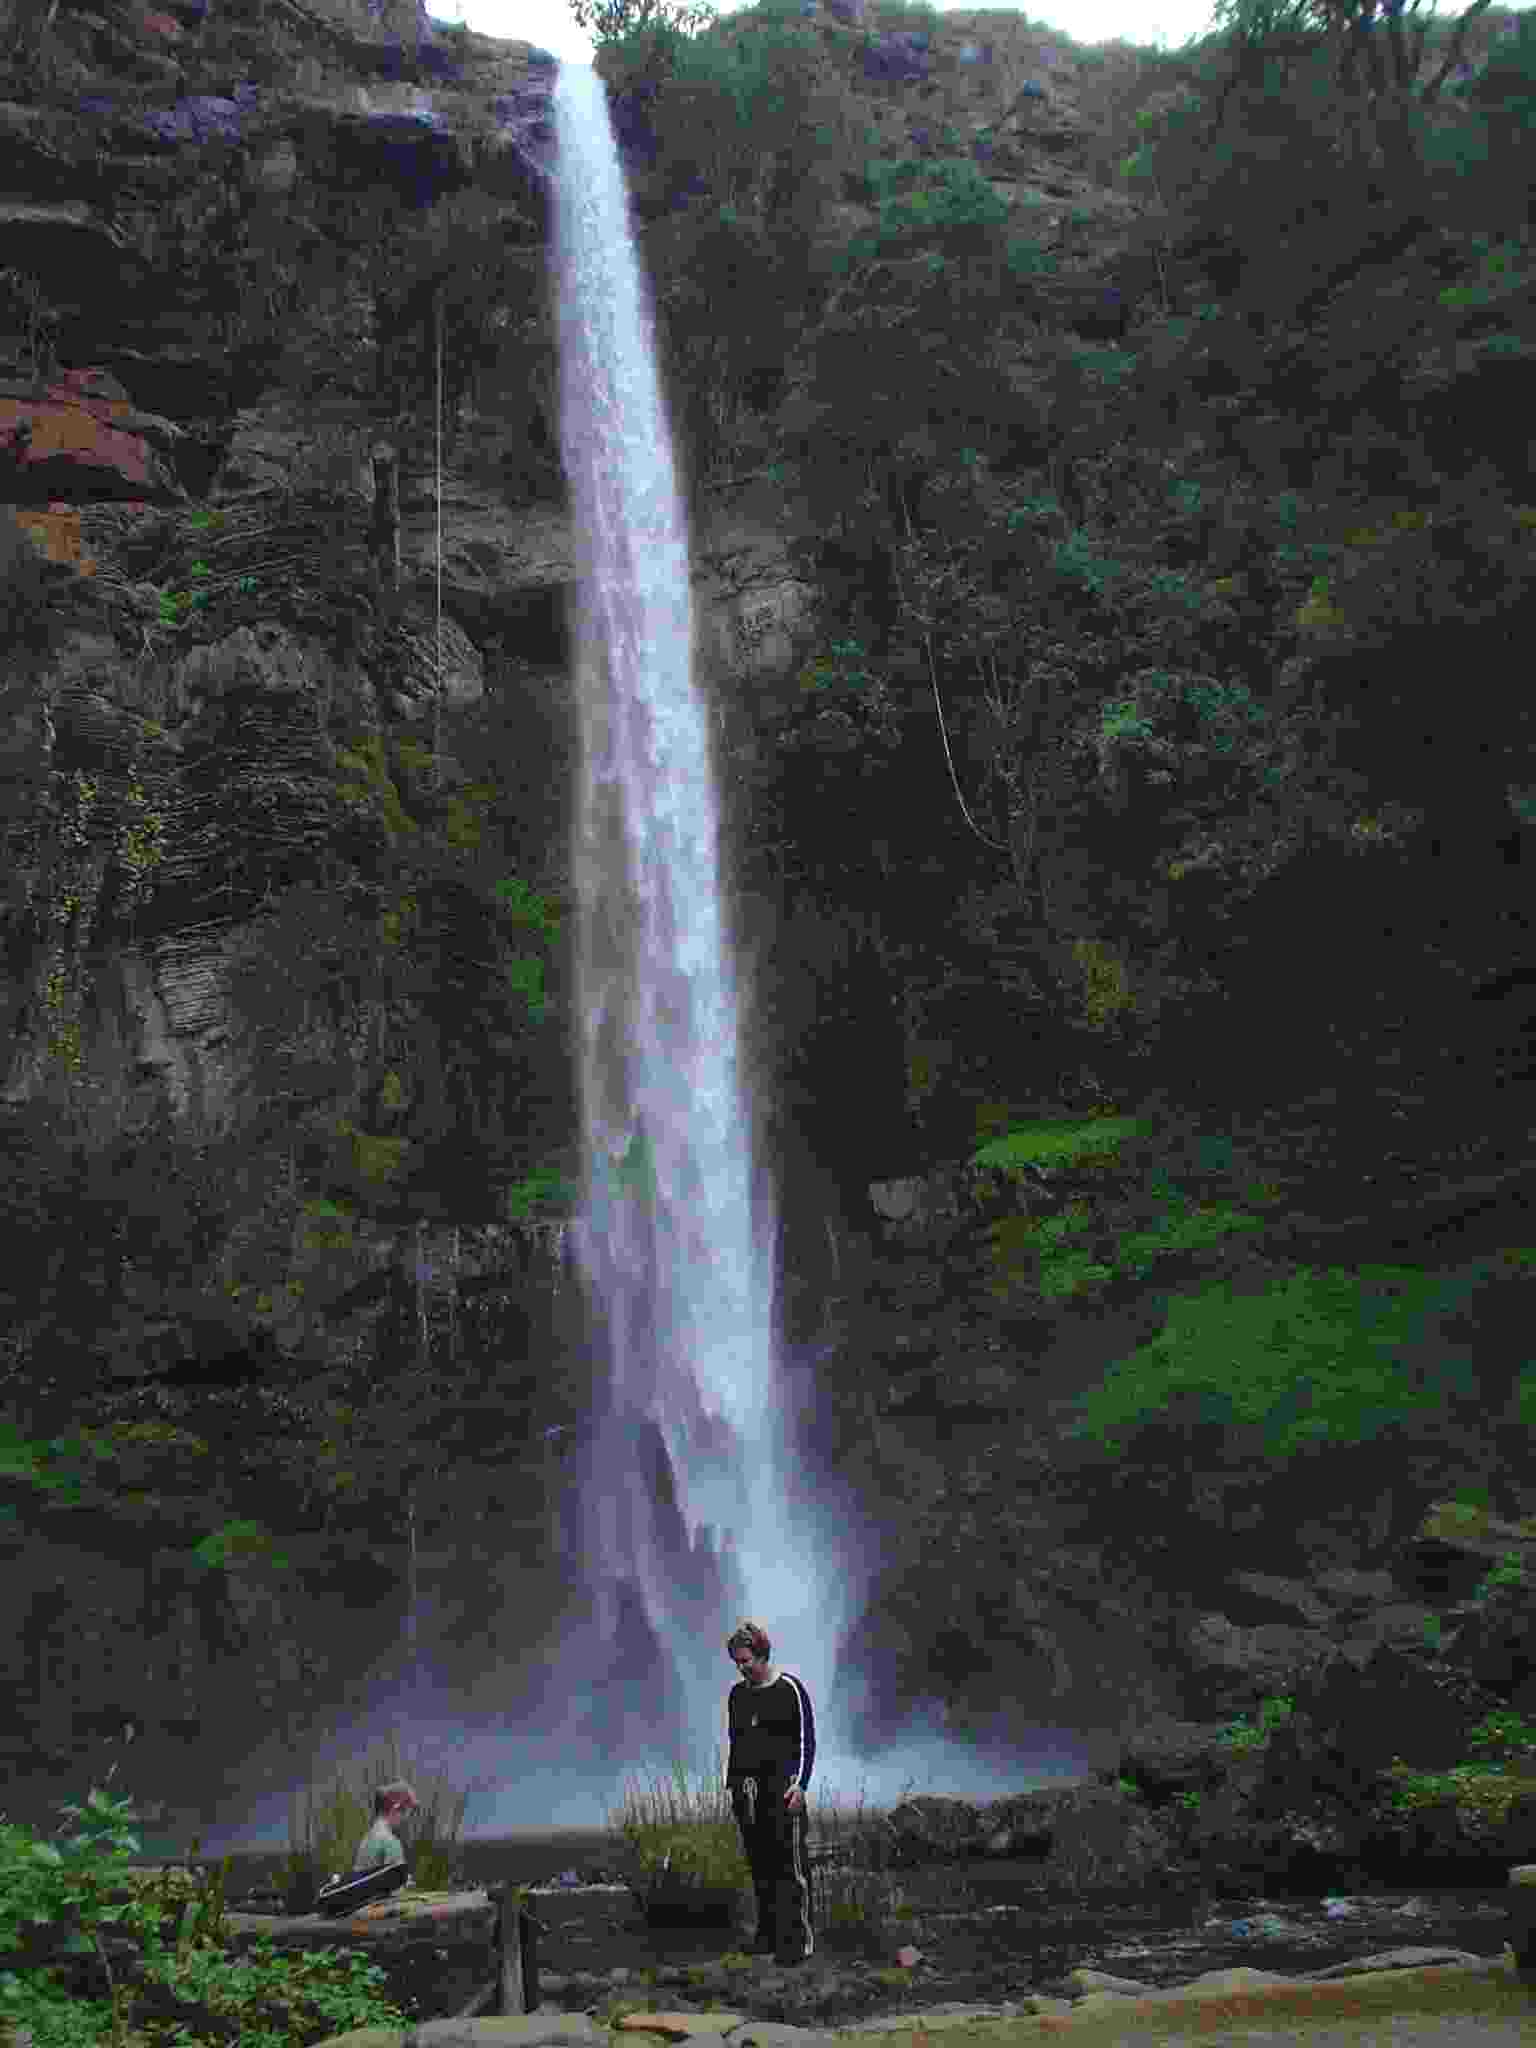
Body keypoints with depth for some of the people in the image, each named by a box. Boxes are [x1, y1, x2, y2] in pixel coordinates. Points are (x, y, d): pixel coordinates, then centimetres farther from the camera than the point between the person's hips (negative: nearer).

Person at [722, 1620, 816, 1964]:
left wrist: (799, 1784, -12)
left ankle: (796, 1940, -5)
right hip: (746, 1787, 5)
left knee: (789, 1862, -8)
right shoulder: (737, 1694, 12)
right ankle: (768, 1935, 14)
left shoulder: (790, 1688, -4)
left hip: (781, 1783, -5)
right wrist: (731, 1785, 14)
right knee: (759, 1863, 6)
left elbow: (806, 1740, -5)